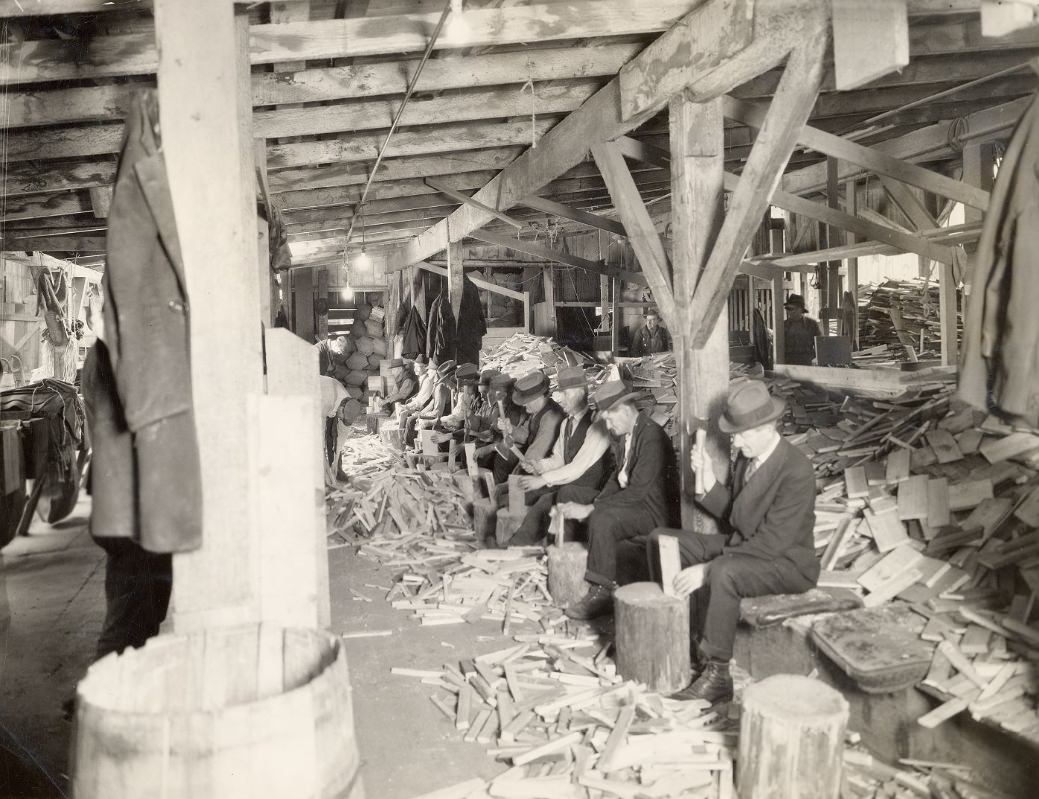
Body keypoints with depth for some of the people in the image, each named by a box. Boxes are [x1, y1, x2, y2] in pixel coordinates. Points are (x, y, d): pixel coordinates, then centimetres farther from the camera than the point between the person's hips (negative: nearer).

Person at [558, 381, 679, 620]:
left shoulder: (652, 436, -22)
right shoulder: (625, 434, 7)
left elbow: (638, 490, -27)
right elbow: (618, 475, 16)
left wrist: (591, 509, -26)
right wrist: (597, 501, -3)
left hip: (654, 510, -10)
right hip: (630, 500, 10)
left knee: (601, 520, -32)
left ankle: (602, 592, -18)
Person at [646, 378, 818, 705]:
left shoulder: (796, 471, -25)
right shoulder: (748, 454, 0)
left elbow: (772, 542, -28)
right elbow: (733, 515, 8)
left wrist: (708, 569, -31)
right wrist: (709, 483, -10)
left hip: (786, 562, -9)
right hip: (744, 544, 9)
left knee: (723, 574, -39)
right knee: (661, 540, 2)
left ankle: (717, 674, -23)